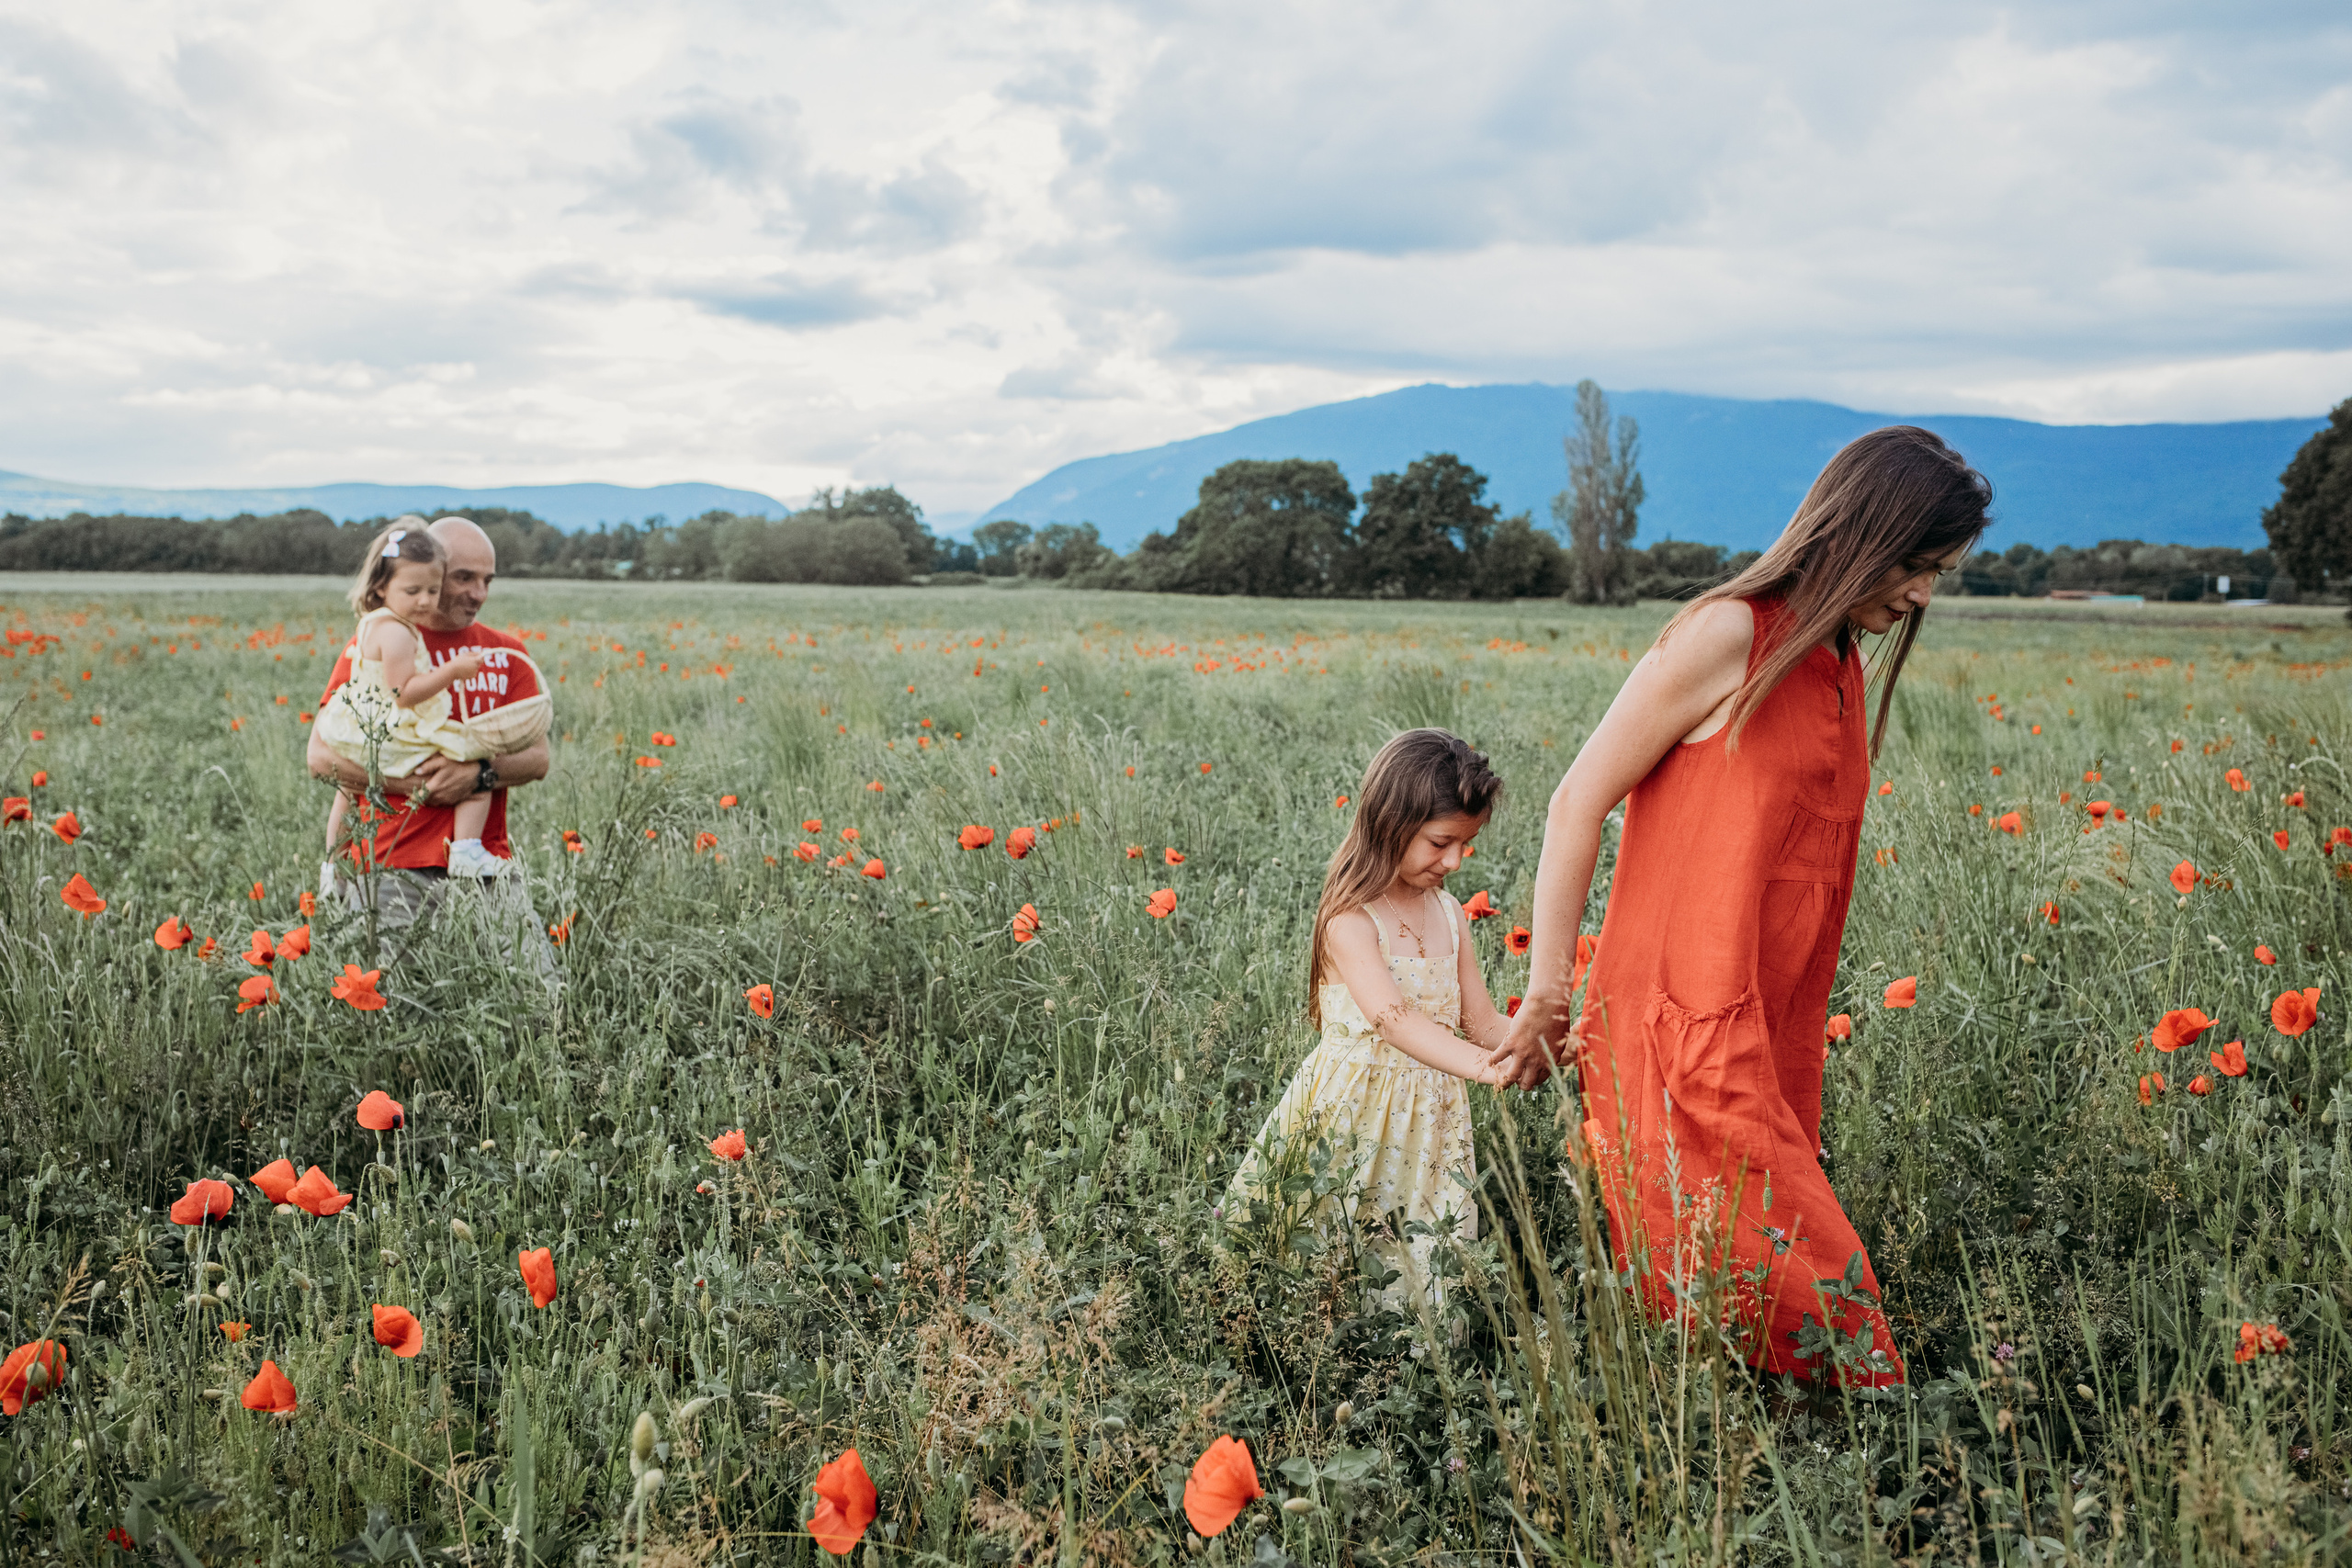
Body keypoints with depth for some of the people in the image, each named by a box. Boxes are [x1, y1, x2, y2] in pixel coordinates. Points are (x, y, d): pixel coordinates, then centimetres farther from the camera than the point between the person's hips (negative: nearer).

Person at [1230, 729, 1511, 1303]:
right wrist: (1485, 1066, -44)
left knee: (1428, 1266, 6)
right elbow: (1391, 1018, -31)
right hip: (1352, 1111, -6)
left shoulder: (1450, 914, 7)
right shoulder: (1351, 920, -16)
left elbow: (1482, 1022, 10)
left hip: (1429, 1114, 6)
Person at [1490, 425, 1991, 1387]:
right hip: (1685, 1040, -7)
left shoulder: (1844, 667, 16)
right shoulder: (1728, 635, -10)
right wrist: (1548, 994, -10)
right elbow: (1578, 805, -9)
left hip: (1770, 1044, 7)